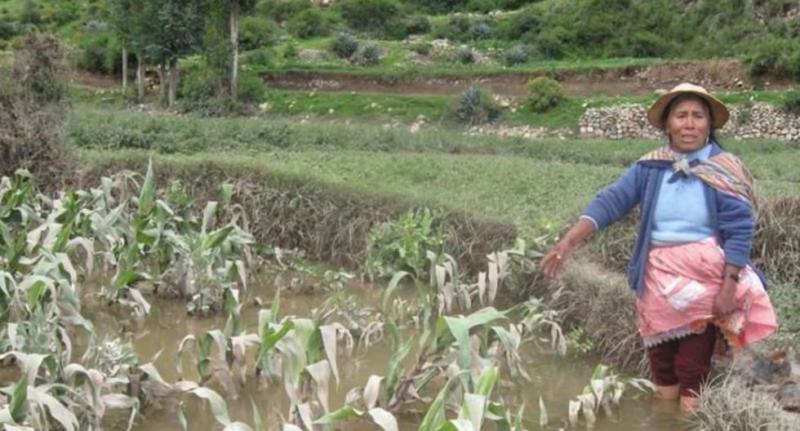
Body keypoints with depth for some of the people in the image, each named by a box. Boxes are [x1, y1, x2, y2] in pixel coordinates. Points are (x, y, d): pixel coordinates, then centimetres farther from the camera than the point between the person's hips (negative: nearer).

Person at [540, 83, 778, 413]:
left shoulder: (724, 170, -11)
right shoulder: (650, 167, -2)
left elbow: (740, 230, -13)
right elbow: (611, 201, -9)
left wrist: (729, 287, -18)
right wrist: (568, 241, -21)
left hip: (704, 277, -3)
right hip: (658, 276, 3)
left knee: (696, 355, 6)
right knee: (660, 344, 17)